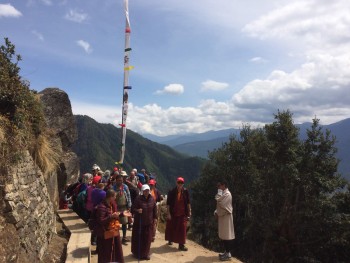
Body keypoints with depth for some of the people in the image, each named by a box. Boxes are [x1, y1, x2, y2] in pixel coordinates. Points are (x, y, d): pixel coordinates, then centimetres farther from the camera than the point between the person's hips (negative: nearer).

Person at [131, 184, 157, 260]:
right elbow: (133, 208, -10)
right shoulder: (138, 199, -12)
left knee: (148, 238, 7)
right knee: (138, 238, 5)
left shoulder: (152, 199, 1)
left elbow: (154, 209, 10)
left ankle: (146, 253, 23)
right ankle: (137, 253, 23)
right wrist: (137, 210, -30)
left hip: (149, 222, 3)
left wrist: (155, 218, 8)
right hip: (139, 222, -3)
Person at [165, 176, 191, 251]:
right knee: (171, 227, 14)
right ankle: (170, 240, 39)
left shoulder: (185, 191, -3)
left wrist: (189, 211, 3)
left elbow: (188, 202, 5)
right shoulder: (172, 192, -9)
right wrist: (168, 213, -11)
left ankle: (181, 245, 8)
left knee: (182, 228, -1)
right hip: (173, 213, 0)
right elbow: (168, 203, -8)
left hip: (182, 214, 1)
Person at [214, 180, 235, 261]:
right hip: (222, 216, 10)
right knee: (223, 235, 14)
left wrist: (219, 191, -14)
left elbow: (220, 202, -25)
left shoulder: (227, 194, -16)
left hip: (226, 217, -10)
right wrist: (216, 212, 4)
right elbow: (219, 204, 18)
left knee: (227, 235, -4)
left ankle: (228, 253, 3)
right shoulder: (223, 193, 16)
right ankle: (226, 251, 22)